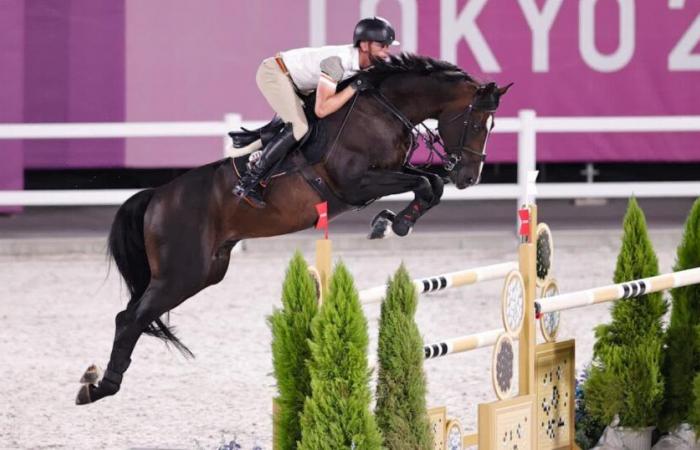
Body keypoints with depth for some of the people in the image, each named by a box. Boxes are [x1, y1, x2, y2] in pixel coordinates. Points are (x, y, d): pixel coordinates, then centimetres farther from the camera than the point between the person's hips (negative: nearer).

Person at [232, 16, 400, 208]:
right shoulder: (338, 62, -33)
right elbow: (322, 109, -38)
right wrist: (355, 86, -35)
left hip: (290, 78, 9)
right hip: (274, 74, -9)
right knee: (298, 127, -21)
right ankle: (247, 183, -20)